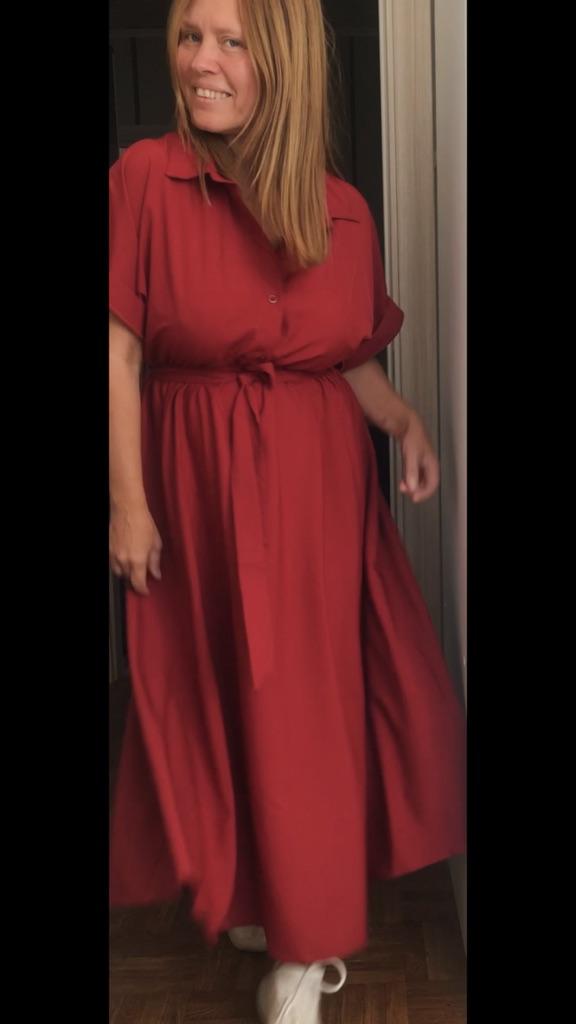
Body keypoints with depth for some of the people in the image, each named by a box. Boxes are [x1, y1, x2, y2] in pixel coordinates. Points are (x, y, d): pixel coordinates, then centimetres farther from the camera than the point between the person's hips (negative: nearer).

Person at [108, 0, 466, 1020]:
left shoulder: (342, 210, 2)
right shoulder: (146, 177, -7)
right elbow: (120, 352, -8)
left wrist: (404, 419, -6)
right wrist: (128, 502, -11)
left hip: (322, 484, 3)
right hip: (200, 483, -3)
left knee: (315, 700, 8)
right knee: (222, 699, 6)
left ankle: (300, 942, 28)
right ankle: (248, 894, 30)